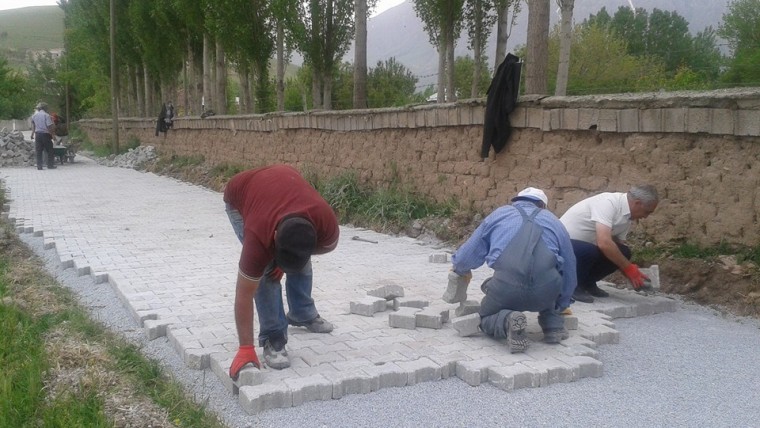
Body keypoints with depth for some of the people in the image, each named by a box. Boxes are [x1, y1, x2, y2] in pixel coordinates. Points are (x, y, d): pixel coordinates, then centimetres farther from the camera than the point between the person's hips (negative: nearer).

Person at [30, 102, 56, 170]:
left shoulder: (34, 115, 7)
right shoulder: (46, 115, -9)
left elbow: (33, 126, 13)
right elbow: (49, 126, -14)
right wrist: (52, 133, -2)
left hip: (37, 134, 4)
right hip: (45, 134, -4)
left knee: (38, 151, 6)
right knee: (49, 150, 5)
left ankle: (39, 166, 3)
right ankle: (50, 165, 4)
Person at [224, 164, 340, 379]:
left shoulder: (326, 221, -37)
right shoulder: (259, 237, -43)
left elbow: (329, 244, -10)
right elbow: (244, 295, -33)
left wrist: (285, 259, -16)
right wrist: (246, 349, -32)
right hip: (239, 196, -3)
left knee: (302, 262, 6)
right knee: (266, 271, -18)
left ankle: (303, 314, 32)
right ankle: (273, 339, -7)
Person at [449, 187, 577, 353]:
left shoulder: (498, 214, 25)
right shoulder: (554, 220, 27)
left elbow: (466, 256, 27)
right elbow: (569, 268, 34)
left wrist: (461, 269, 51)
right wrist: (561, 305, 50)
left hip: (507, 288, -2)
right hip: (546, 292, 2)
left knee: (486, 318, 27)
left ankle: (507, 320, -6)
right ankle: (553, 325, 20)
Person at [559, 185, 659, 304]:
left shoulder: (628, 216, 1)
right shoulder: (608, 202, -27)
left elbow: (618, 243, 7)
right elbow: (604, 243, -36)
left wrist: (634, 273, -6)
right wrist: (629, 269, -27)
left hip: (585, 245, 9)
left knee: (622, 252, -9)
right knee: (589, 252, -36)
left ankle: (587, 283, 7)